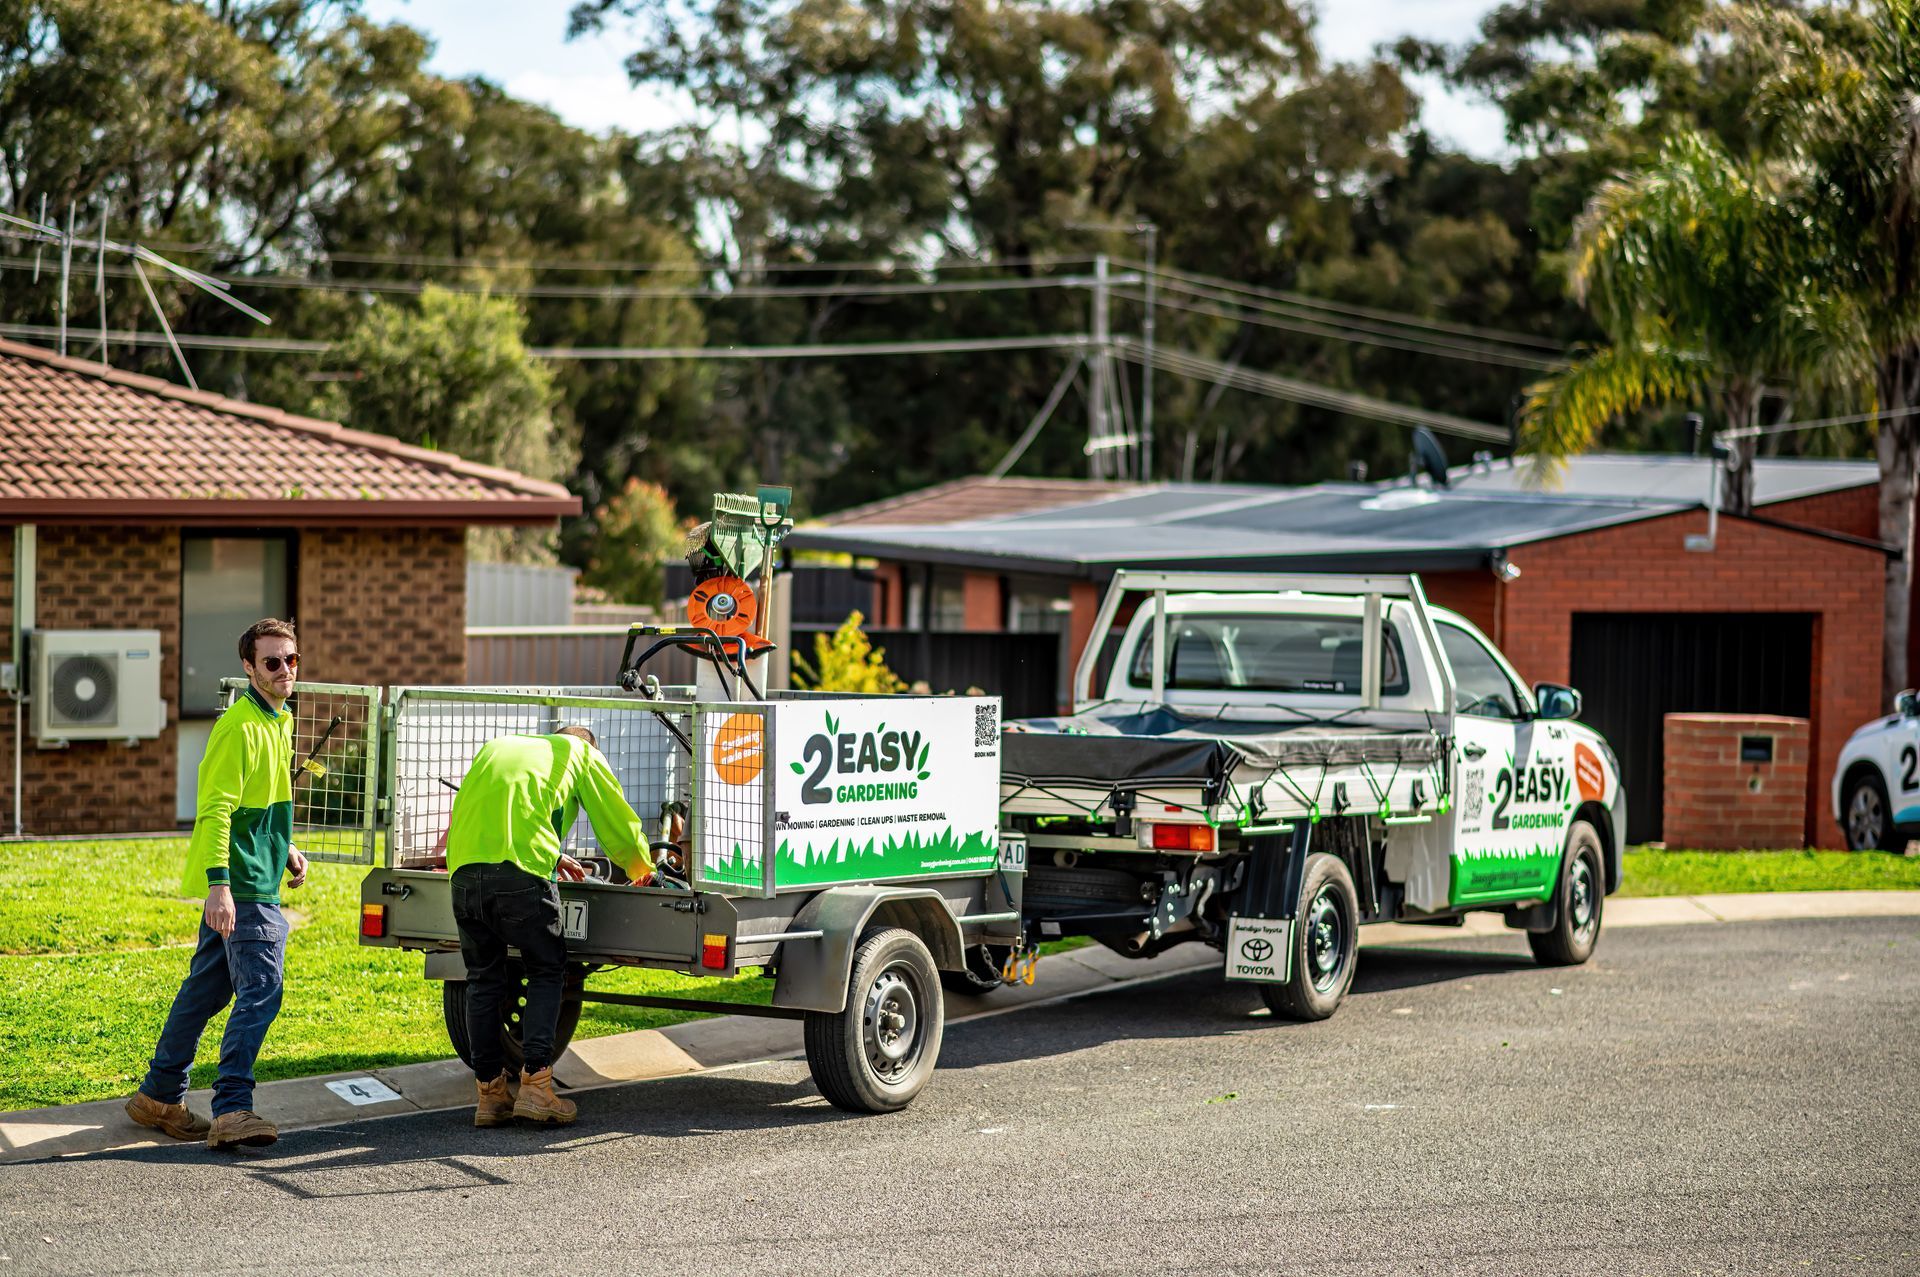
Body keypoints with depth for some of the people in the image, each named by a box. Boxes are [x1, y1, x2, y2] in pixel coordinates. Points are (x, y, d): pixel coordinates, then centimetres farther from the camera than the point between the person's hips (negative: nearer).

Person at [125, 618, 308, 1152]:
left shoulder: (278, 722, 15)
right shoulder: (240, 726, -16)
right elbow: (215, 809, -22)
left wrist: (286, 851, 19)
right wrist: (219, 885, -28)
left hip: (238, 886, 10)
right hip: (243, 887, -10)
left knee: (205, 989, 15)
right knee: (259, 993, -14)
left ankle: (159, 1096, 23)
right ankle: (232, 1110, -16)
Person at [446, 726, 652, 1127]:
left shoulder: (495, 748, 33)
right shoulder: (582, 754, 19)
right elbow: (620, 827, 22)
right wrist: (642, 870, 41)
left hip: (464, 868, 4)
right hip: (521, 872, -4)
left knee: (483, 978, 14)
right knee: (546, 973, 9)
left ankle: (490, 1094, 12)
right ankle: (535, 1085, -3)